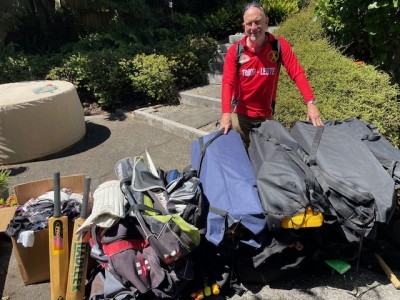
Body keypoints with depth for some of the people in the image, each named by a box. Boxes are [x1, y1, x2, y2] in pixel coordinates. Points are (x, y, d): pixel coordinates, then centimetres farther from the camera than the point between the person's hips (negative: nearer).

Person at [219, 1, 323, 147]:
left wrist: (311, 103, -27)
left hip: (266, 115, 1)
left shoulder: (280, 45, -9)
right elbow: (228, 83, -18)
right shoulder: (235, 51, -10)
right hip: (240, 114, -1)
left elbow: (297, 74, -15)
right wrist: (226, 113, -32)